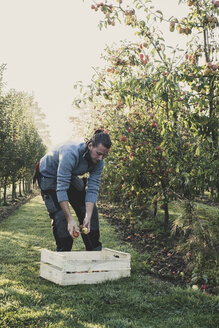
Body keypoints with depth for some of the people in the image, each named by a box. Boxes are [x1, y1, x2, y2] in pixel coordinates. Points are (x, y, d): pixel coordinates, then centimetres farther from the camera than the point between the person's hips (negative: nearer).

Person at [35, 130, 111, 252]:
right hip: (49, 175, -6)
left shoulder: (98, 162, -21)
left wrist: (88, 217, -32)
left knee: (91, 210, 0)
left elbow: (92, 190, -21)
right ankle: (63, 252, 1)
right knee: (60, 215, -18)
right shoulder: (70, 154, -42)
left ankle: (94, 251, 12)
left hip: (70, 176, 6)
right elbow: (61, 189, -42)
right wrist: (70, 219, -45)